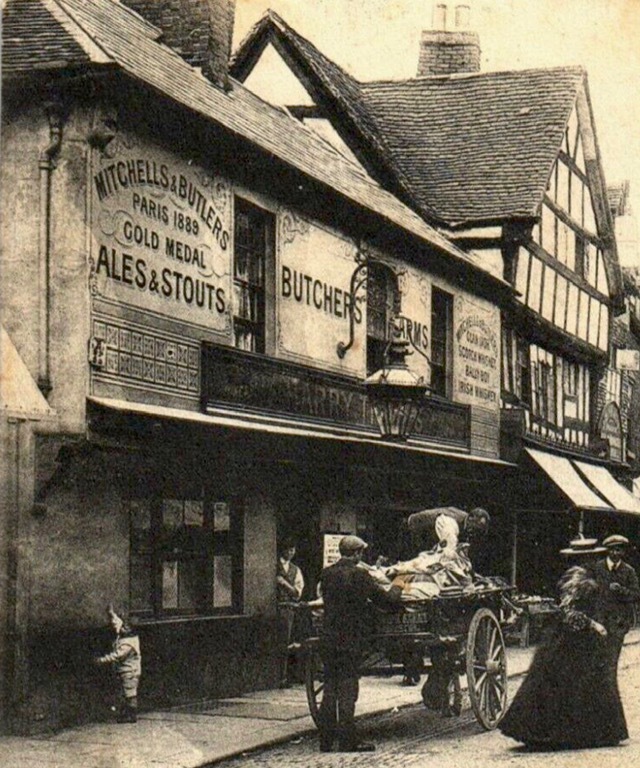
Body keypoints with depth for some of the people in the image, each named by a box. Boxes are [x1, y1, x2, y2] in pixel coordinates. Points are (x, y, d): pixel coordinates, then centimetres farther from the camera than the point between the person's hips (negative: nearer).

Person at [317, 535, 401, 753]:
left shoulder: (326, 574, 4)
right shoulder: (359, 575, -12)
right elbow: (384, 598, -5)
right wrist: (397, 589, 17)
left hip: (328, 639, 5)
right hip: (351, 641, -5)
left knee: (330, 689, 11)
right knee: (347, 690, -1)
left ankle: (326, 739, 13)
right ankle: (347, 741, 1)